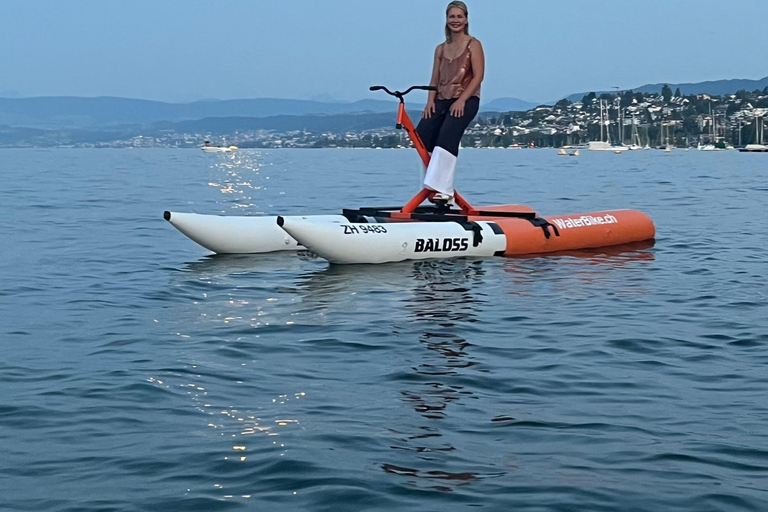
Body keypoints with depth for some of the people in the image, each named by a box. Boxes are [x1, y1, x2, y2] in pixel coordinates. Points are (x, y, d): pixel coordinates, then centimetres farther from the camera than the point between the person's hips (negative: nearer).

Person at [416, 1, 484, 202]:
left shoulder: (473, 45, 3)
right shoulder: (441, 49, 18)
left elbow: (478, 76, -7)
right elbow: (435, 79, 14)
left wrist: (461, 100, -18)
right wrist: (430, 100, -4)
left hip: (466, 100, -6)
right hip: (442, 100, 6)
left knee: (447, 136, -28)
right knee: (422, 135, -16)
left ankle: (443, 188, -31)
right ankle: (430, 184, -5)